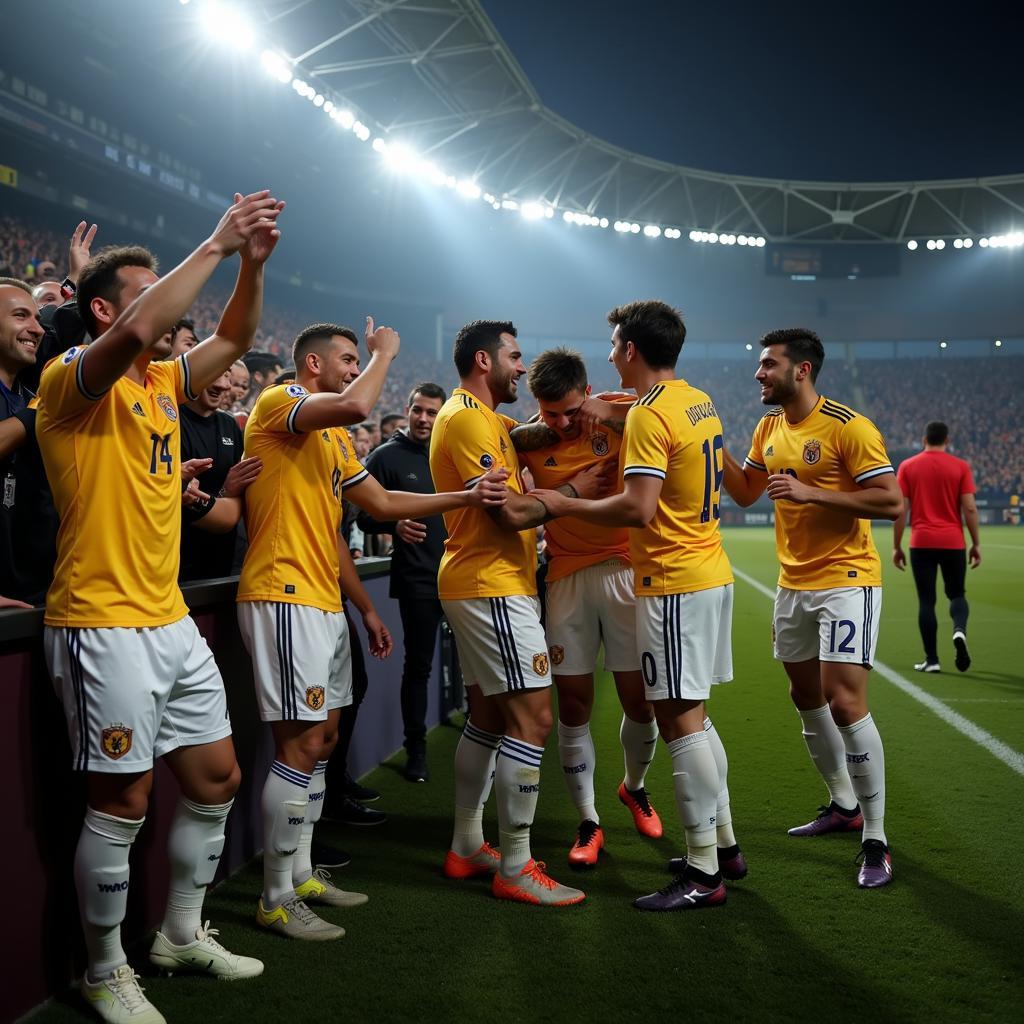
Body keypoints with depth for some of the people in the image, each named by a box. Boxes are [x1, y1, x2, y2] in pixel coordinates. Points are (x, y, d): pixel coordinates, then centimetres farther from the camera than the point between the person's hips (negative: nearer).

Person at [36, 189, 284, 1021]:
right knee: (123, 804, -1)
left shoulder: (160, 383, 13)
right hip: (105, 626, -8)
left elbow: (233, 340, 15)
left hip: (172, 621, 8)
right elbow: (137, 332, -30)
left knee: (217, 778, 14)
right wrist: (215, 244, -24)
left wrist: (252, 261, -1)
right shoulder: (72, 378, -11)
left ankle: (183, 935, 31)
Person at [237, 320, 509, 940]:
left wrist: (466, 498, 16)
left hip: (324, 605, 10)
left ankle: (301, 873, 24)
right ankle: (277, 900, 1)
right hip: (286, 599, -10)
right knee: (301, 746, -9)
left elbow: (382, 502, 22)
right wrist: (385, 353, -10)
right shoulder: (279, 404, -9)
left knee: (323, 739, 13)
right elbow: (356, 405, -27)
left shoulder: (334, 439, 21)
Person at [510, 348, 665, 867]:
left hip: (624, 570, -1)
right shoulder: (527, 440, -1)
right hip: (566, 578, 1)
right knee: (573, 704, 2)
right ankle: (588, 823, 15)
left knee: (639, 700, 4)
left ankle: (635, 787, 34)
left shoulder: (616, 420, -5)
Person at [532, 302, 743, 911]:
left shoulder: (650, 415, -16)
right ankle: (724, 845, 25)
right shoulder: (700, 403, 13)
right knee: (692, 715, 17)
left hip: (674, 584, -10)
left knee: (680, 720, -5)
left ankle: (703, 874, 0)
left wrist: (564, 505, -12)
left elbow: (638, 508, -24)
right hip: (710, 572, 10)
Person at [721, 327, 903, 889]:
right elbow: (745, 491, 17)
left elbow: (891, 501, -18)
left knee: (844, 703, -14)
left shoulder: (848, 426, -14)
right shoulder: (769, 427, 9)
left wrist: (810, 492, -24)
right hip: (793, 584, 8)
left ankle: (875, 840, -4)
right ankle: (843, 805, 34)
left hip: (845, 580, -8)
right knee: (807, 698, 16)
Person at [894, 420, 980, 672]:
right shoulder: (960, 467, 2)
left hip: (921, 543, 0)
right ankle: (959, 630, -16)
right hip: (953, 542, 0)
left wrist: (897, 547, 5)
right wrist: (976, 544, 5)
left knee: (926, 600, 5)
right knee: (957, 594, 14)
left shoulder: (907, 467, 3)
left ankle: (931, 659, 3)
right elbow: (969, 508, -3)